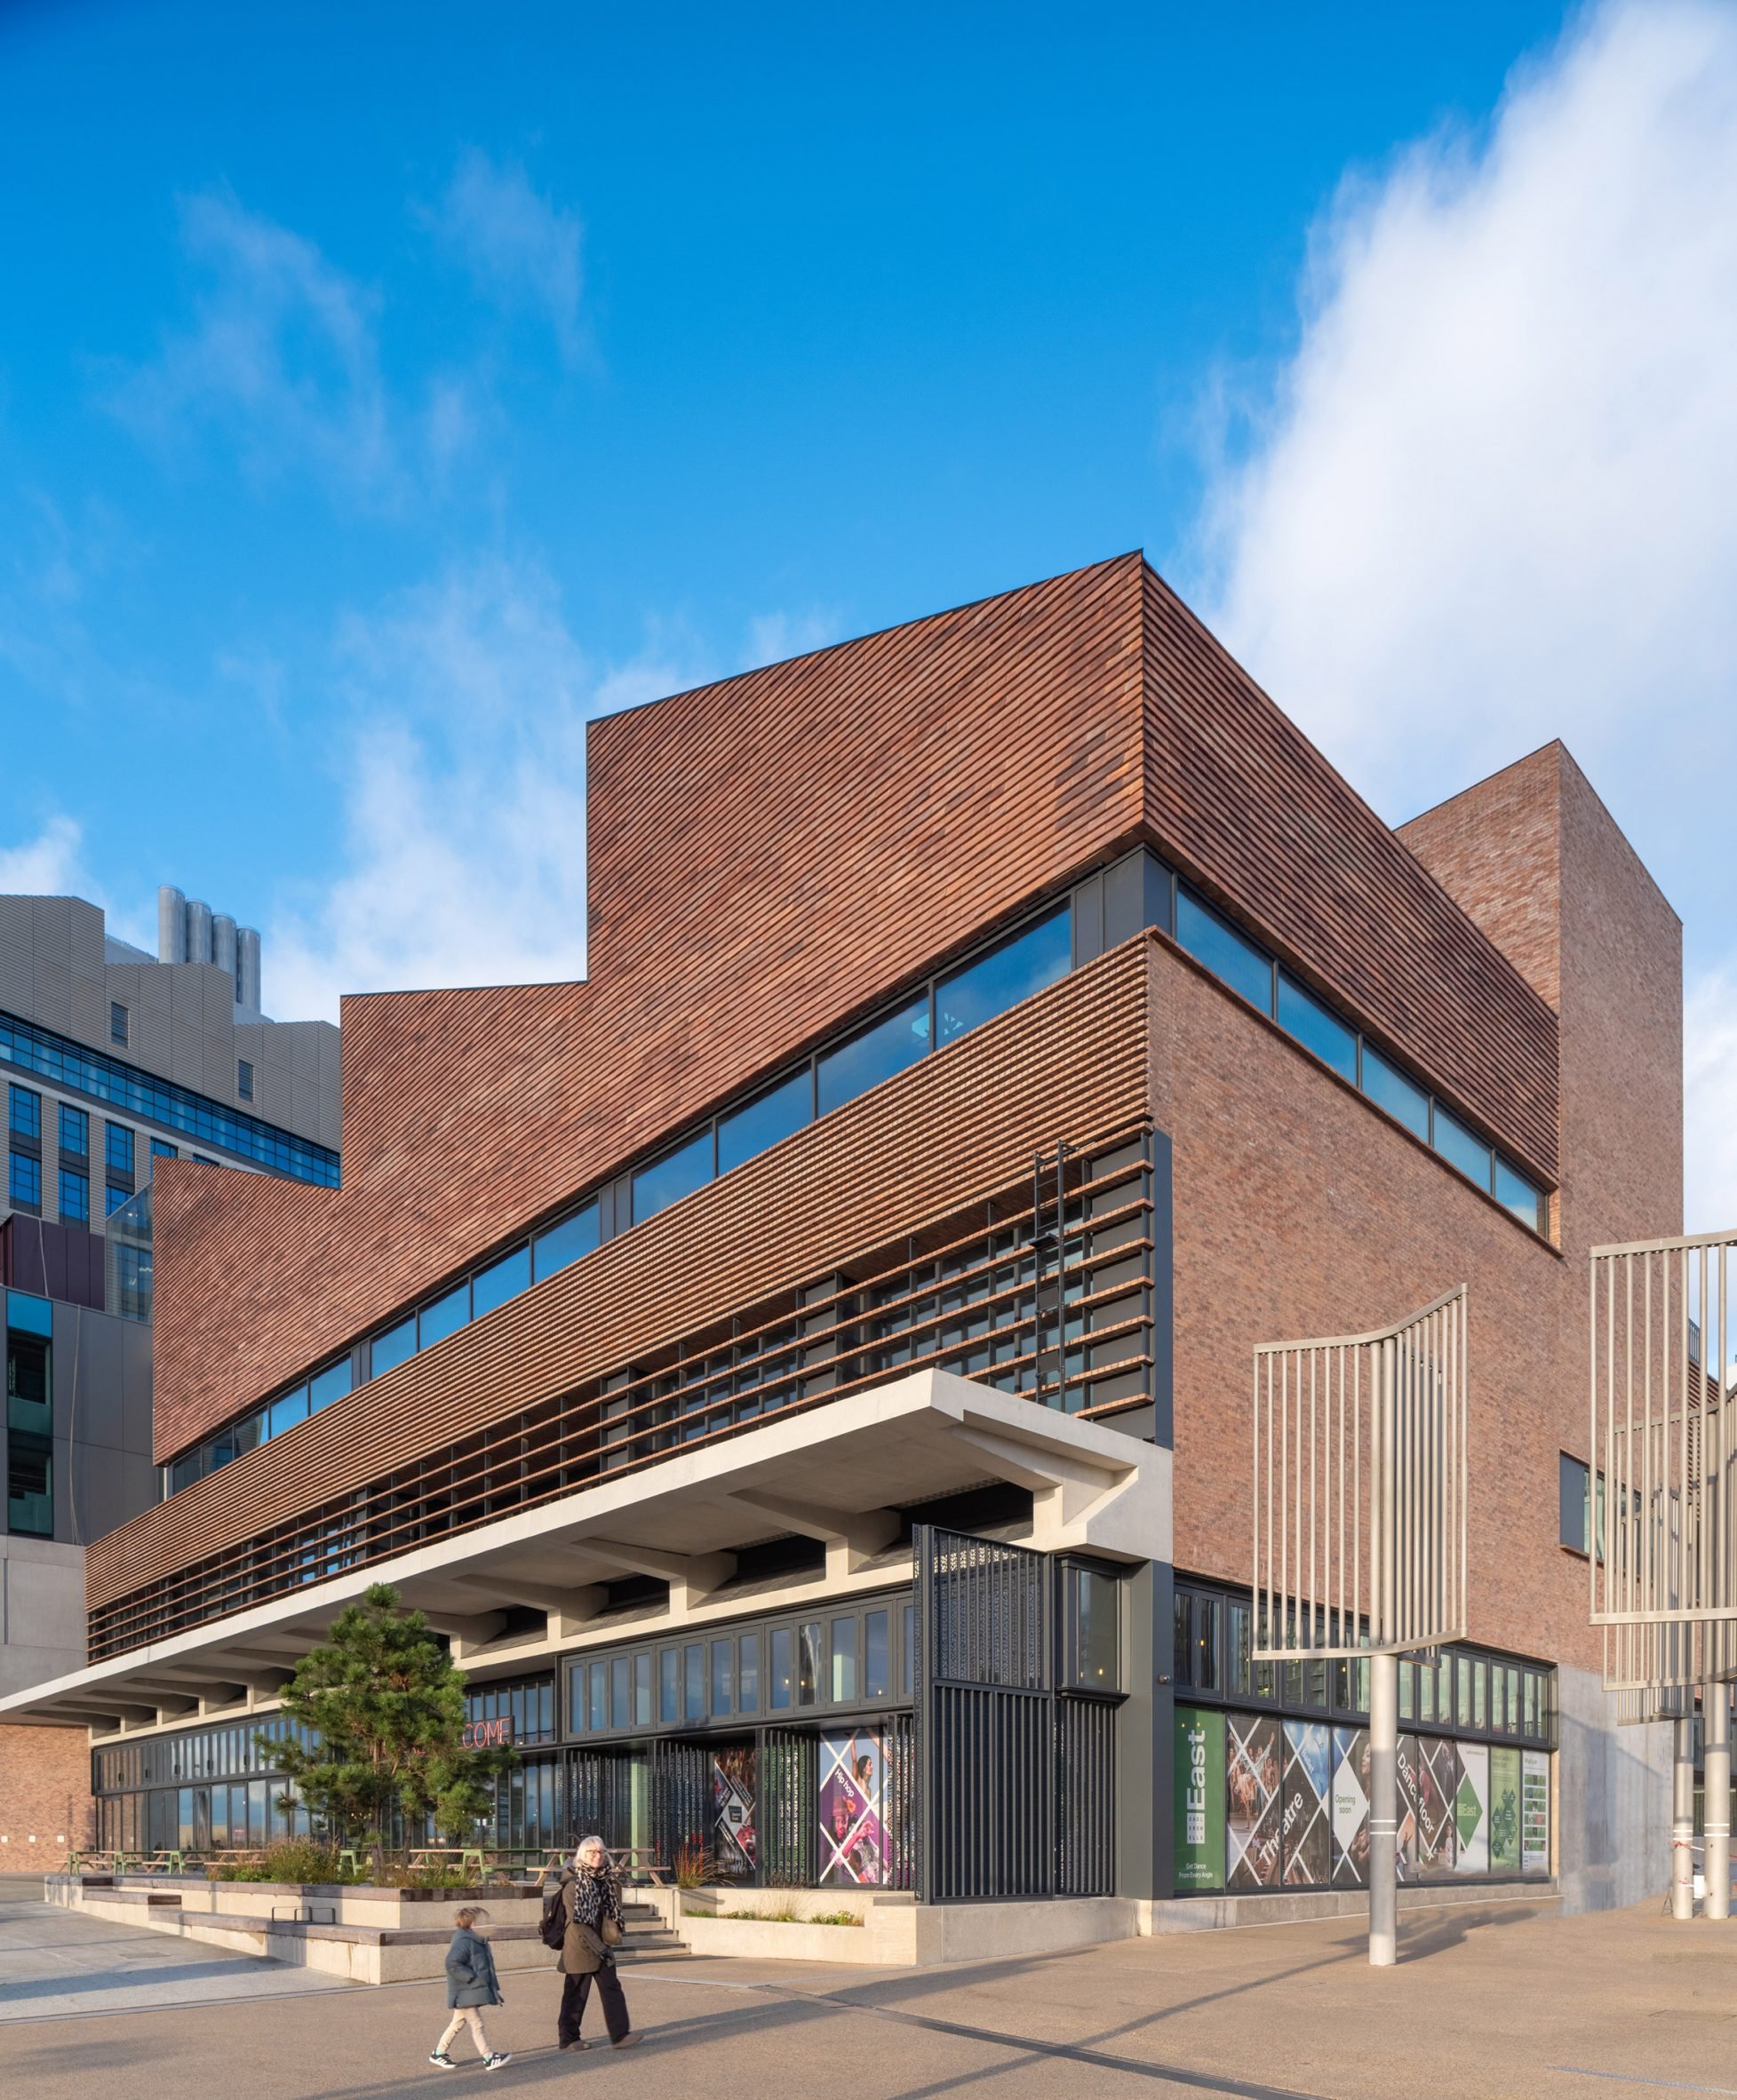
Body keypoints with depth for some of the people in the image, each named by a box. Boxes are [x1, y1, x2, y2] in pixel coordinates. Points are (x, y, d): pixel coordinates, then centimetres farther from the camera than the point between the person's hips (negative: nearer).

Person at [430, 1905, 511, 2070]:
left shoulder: (478, 1942, 13)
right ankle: (489, 2058, -4)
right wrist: (473, 1978, -26)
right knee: (476, 2024, -6)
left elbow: (485, 1969, 20)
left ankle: (438, 2053, 28)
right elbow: (452, 1964, -28)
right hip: (465, 1993, -10)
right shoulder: (464, 1942, -18)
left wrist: (494, 1991, 20)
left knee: (458, 2023, 17)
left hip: (472, 1992, 10)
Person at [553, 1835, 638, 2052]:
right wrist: (599, 1947, -19)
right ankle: (568, 2038, 16)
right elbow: (578, 1923, -18)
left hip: (600, 1946, 7)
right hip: (579, 1947, -7)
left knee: (611, 1988, 0)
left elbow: (612, 1910, 20)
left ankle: (620, 2034, 0)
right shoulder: (574, 1885, -14)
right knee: (576, 1993, 3)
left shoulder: (602, 1881, 9)